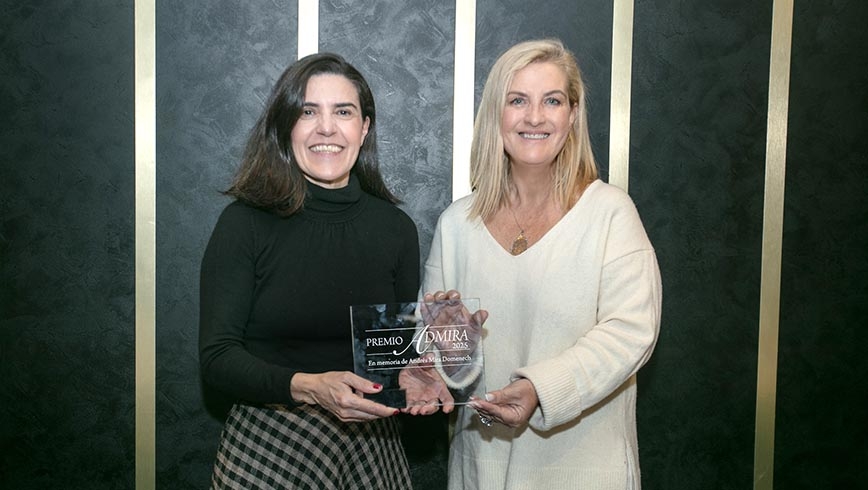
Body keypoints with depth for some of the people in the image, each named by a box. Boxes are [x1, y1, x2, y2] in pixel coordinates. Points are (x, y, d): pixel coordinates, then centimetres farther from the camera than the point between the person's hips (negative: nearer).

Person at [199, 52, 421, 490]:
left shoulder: (395, 228, 0)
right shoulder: (244, 223, -9)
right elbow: (217, 357, -12)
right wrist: (308, 387, -26)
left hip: (370, 445, 3)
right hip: (267, 448, -3)